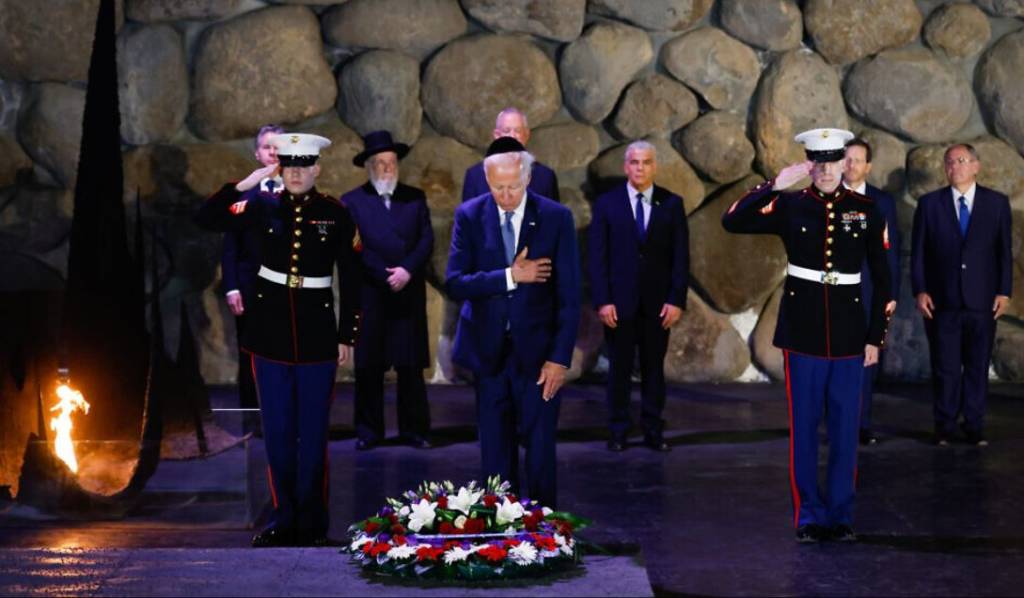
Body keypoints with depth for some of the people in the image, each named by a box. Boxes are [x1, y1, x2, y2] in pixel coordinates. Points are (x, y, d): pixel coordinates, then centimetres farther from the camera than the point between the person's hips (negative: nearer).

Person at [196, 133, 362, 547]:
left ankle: (312, 524, 13)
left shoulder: (336, 215, -1)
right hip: (271, 330, 2)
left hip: (316, 332, -2)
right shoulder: (264, 207, 3)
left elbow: (350, 278, 1)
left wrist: (347, 336, -1)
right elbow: (206, 219, -5)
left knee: (312, 432, 3)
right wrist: (245, 183, -11)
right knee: (277, 431, 7)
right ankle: (285, 518, 19)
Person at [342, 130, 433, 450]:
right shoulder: (352, 201, 4)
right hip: (369, 295, -1)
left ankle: (414, 429, 9)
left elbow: (427, 240, 4)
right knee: (368, 366, 2)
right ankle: (369, 431, 10)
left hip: (410, 294, 2)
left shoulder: (414, 197, 11)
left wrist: (407, 270, -11)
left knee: (411, 365, 2)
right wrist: (387, 276, -11)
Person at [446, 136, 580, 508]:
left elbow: (568, 295, -4)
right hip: (489, 351, 1)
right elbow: (454, 284, -9)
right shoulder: (469, 216, -2)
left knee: (540, 448, 4)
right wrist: (510, 276, -19)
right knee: (495, 452, 9)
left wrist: (560, 357, -9)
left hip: (537, 352, -1)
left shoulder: (556, 218, -5)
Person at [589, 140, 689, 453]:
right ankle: (618, 432, 13)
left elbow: (681, 256, 2)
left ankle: (653, 430, 14)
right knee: (619, 367, 5)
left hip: (658, 303, 1)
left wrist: (677, 300, -6)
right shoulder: (607, 203, 1)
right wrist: (602, 300, -10)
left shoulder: (672, 203, 3)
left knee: (654, 367, 7)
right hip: (619, 301, -1)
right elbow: (598, 257, -2)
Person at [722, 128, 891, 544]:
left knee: (845, 427, 6)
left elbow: (882, 279, 6)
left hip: (849, 334, 1)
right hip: (802, 332, -1)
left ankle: (841, 515, 17)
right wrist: (774, 185, -17)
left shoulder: (866, 211, 2)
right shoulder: (790, 206, 0)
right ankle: (809, 516, 14)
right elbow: (732, 221, -12)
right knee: (804, 426, 4)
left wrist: (875, 337, 3)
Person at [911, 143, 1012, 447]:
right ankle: (944, 428, 12)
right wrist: (920, 291, -3)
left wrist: (1003, 291, -1)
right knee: (945, 368, 3)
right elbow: (918, 252, 5)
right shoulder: (929, 203, 5)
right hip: (942, 302, 0)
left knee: (977, 366, 5)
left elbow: (1004, 251, 6)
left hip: (982, 302, 0)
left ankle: (975, 427, 13)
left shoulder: (997, 203, 5)